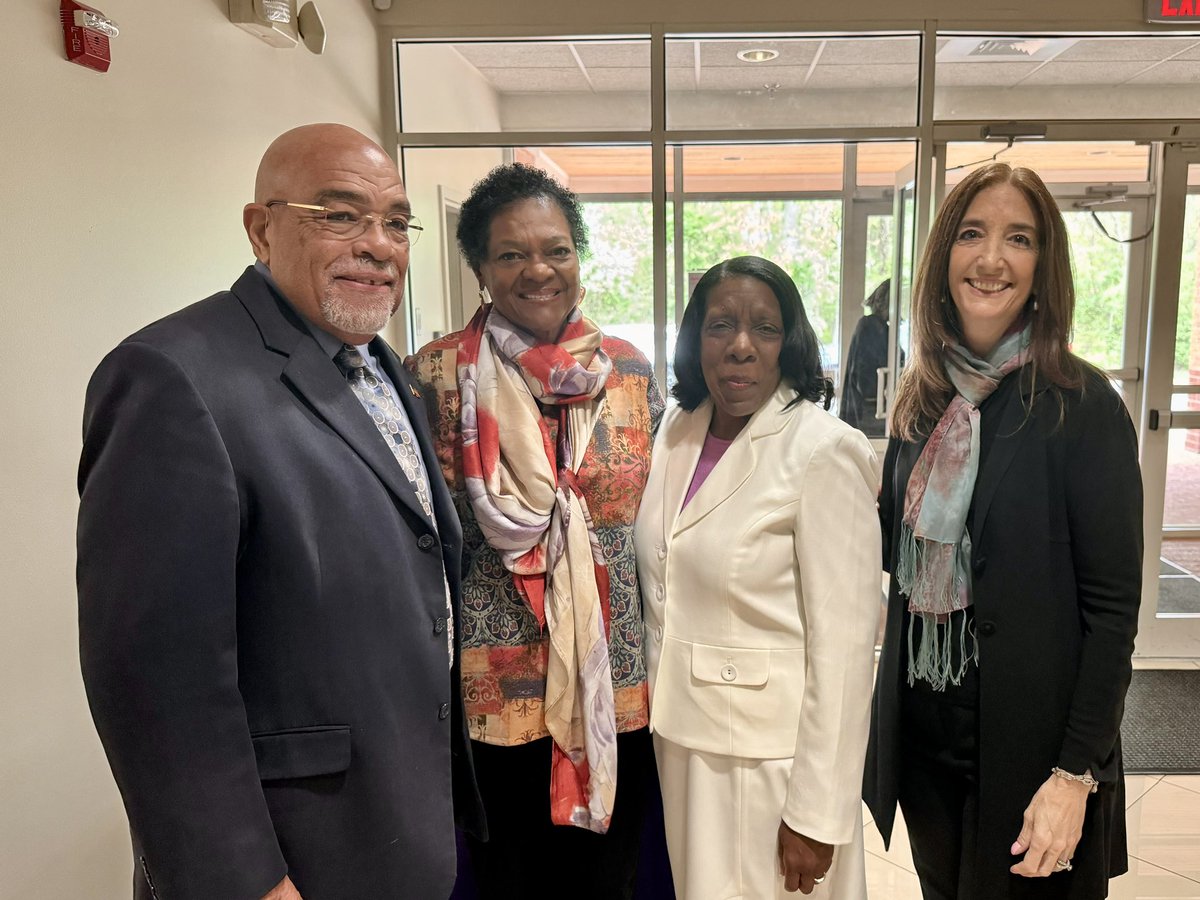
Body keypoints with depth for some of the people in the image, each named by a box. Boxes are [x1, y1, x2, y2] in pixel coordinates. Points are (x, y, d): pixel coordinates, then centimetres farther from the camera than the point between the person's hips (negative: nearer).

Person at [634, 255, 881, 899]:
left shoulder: (825, 451, -17)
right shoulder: (677, 431, 3)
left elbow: (843, 644, -18)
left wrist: (816, 815, -17)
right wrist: (654, 692, 11)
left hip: (773, 752, -6)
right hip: (677, 734, 6)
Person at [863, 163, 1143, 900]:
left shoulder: (1082, 405, -13)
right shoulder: (924, 397, 2)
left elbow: (1112, 606, -14)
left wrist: (1077, 772, -16)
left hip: (1026, 739, -5)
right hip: (923, 728, 5)